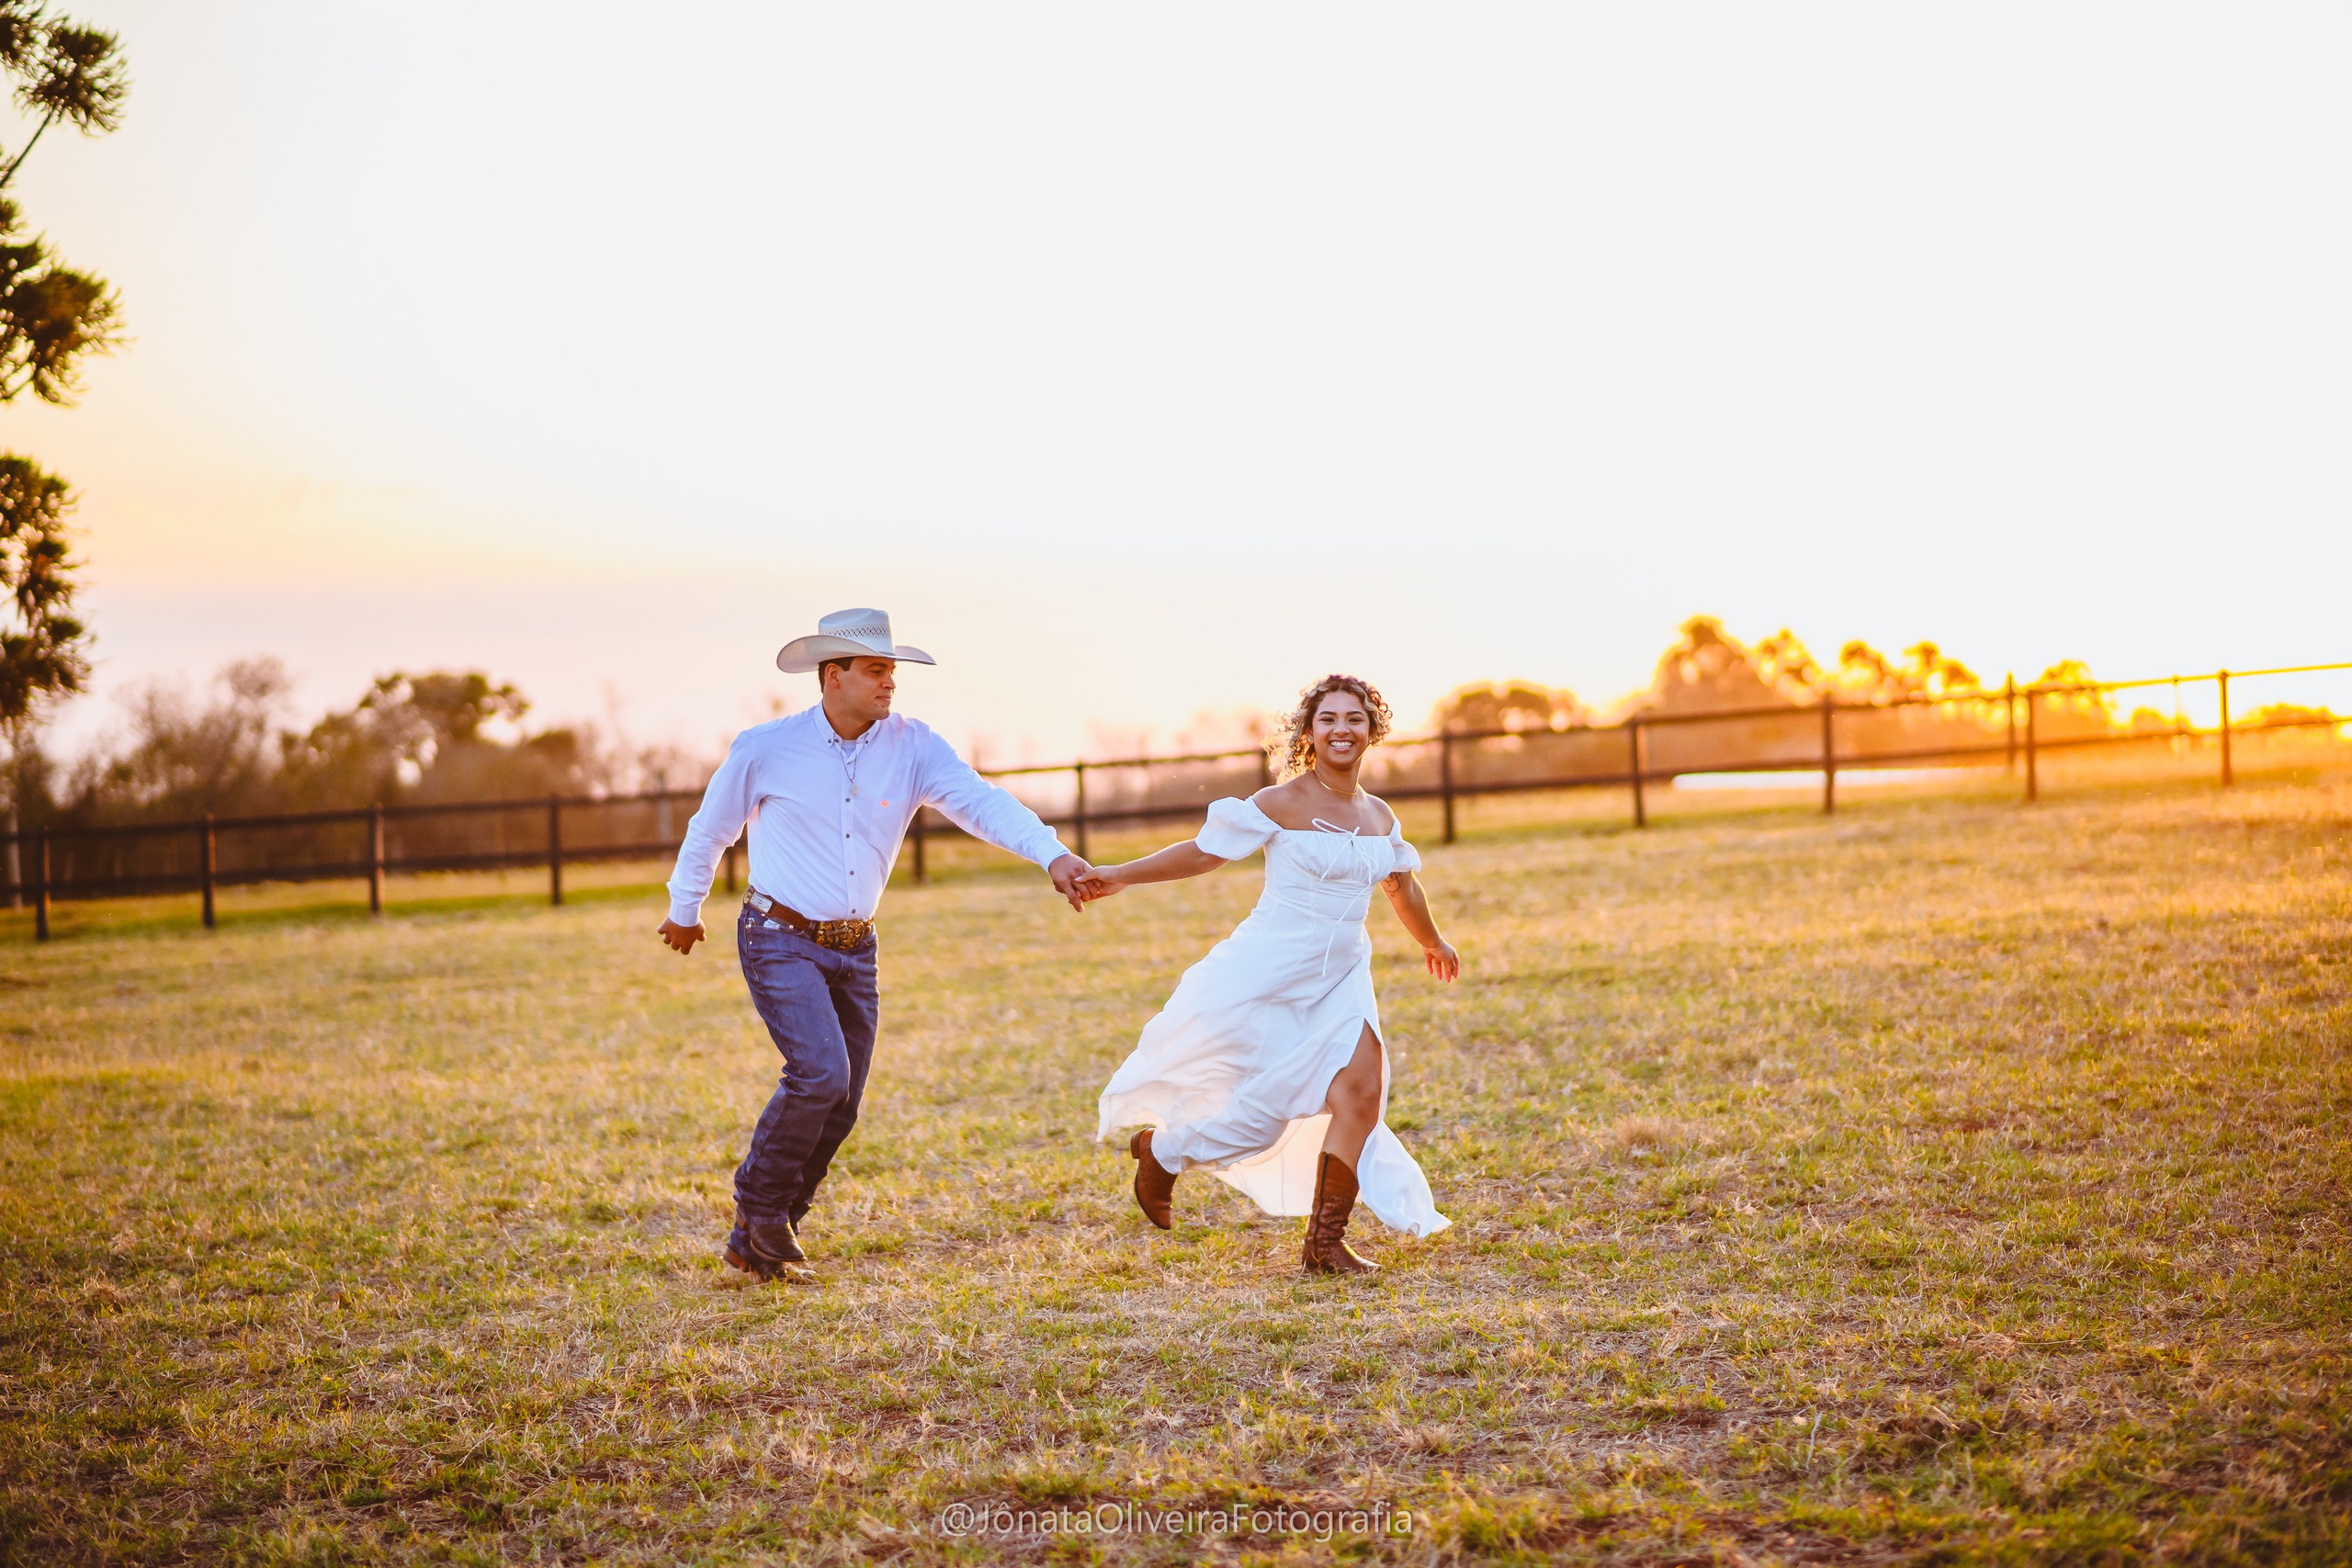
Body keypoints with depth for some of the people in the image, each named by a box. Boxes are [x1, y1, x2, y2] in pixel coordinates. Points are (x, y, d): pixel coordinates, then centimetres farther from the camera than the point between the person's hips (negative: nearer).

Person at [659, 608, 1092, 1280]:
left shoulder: (911, 746, -5)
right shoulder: (765, 749, -11)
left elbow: (980, 800, -20)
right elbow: (710, 829, 5)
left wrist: (1051, 854, -36)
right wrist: (684, 911, 17)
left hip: (854, 949, 5)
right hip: (780, 942, -5)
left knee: (840, 1107, 6)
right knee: (821, 1074, -22)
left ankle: (755, 1243, 22)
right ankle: (759, 1198, 2)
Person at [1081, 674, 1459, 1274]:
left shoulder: (1379, 816, 9)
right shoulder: (1279, 805, -8)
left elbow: (1402, 886, 27)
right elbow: (1205, 851, -3)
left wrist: (1432, 943, 43)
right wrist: (1119, 876, -7)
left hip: (1340, 980, 5)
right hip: (1271, 975, -5)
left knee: (1362, 1087, -15)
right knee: (1265, 1107, -4)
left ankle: (1325, 1242, -5)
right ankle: (1159, 1148, 26)